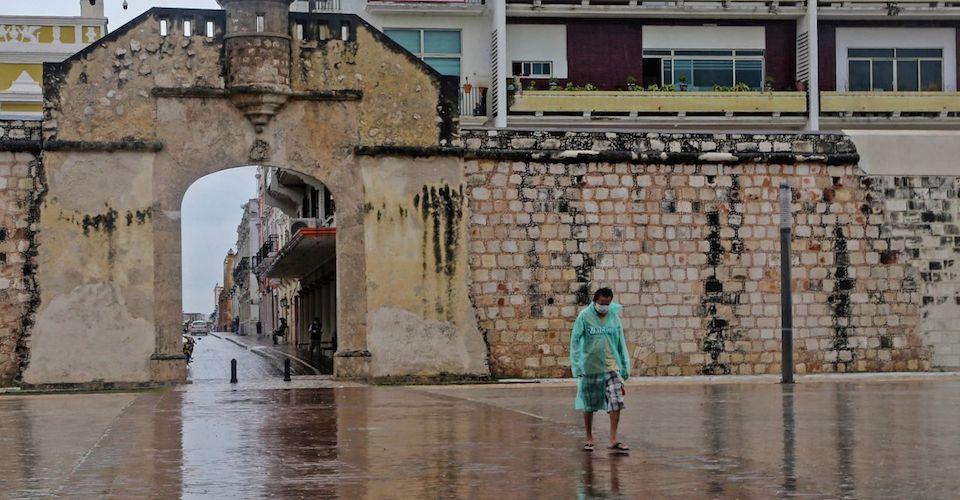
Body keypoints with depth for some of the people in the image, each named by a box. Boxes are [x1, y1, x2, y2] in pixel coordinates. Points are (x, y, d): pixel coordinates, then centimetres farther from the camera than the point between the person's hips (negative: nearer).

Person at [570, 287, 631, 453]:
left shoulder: (614, 316, 5)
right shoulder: (584, 316, -4)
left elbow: (621, 344, 11)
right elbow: (575, 340, -4)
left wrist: (624, 367, 9)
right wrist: (575, 364, -12)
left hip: (611, 367, 2)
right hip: (590, 367, -2)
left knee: (616, 402, -9)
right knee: (589, 405, 7)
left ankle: (613, 440, -6)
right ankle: (589, 439, 20)